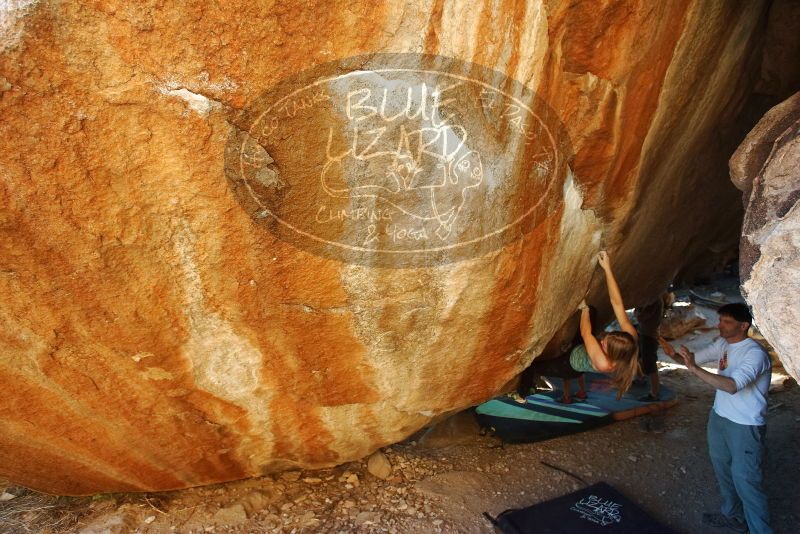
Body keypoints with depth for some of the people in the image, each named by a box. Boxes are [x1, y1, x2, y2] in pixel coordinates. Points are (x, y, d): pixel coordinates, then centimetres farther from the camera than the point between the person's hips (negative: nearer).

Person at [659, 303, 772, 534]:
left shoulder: (755, 353, -27)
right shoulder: (722, 344, -1)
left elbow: (732, 386, -37)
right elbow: (695, 357, 7)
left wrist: (694, 368, -42)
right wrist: (674, 354, -15)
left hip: (745, 426, -9)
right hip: (719, 417, 9)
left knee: (745, 479, -2)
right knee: (722, 468, 23)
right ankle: (733, 515, 43)